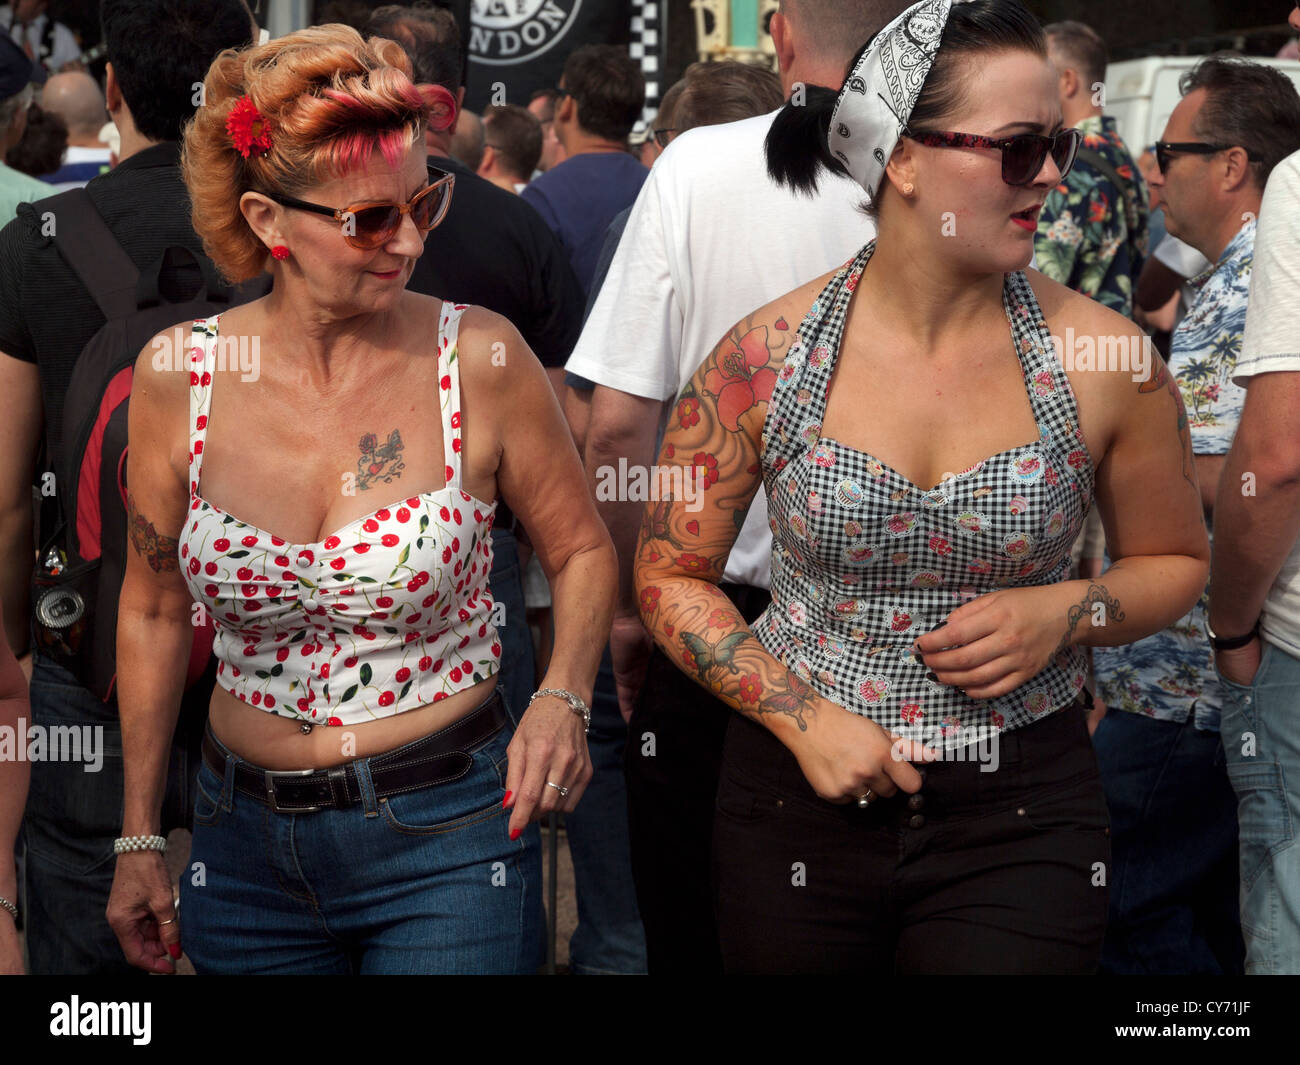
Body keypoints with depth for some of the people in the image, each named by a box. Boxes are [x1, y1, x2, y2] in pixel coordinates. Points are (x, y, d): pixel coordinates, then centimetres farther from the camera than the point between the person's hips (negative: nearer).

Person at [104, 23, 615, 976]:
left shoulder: (480, 358, -11)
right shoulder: (178, 376, -6)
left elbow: (582, 550, 3)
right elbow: (155, 608, 6)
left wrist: (562, 700, -16)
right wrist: (140, 839, 10)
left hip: (446, 836, -2)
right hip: (245, 849, 3)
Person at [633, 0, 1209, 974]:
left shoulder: (1101, 358, -6)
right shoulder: (769, 356, -7)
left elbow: (1174, 561, 8)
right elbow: (671, 574, 1)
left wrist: (1065, 612, -12)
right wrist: (801, 716, -10)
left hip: (1022, 818, 0)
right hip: (800, 799, 1)